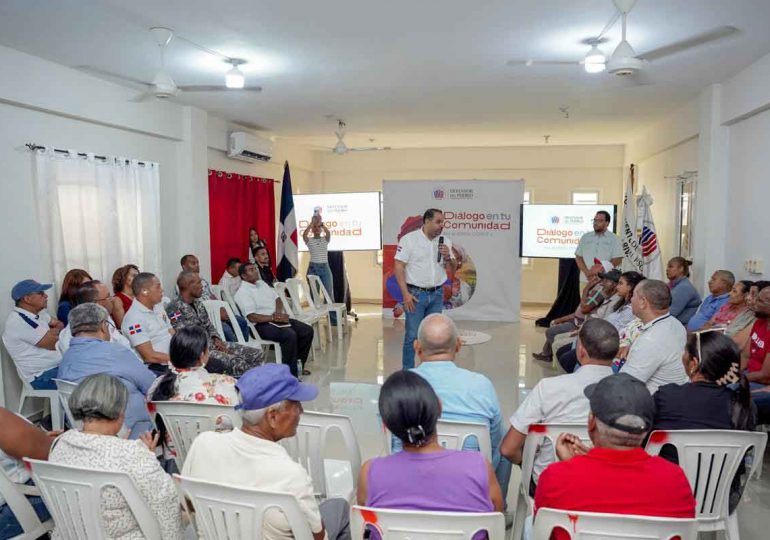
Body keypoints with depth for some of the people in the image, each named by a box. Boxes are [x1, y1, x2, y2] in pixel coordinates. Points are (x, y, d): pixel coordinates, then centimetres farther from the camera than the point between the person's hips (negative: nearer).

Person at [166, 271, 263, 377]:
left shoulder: (198, 303, 14)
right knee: (236, 363, -31)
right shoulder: (174, 308, -13)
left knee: (256, 353, -3)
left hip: (212, 344, 9)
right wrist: (209, 346, -16)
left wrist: (216, 339, 1)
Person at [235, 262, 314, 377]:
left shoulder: (262, 283, 17)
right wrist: (274, 318, -20)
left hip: (277, 319, 9)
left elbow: (277, 298, 19)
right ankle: (290, 374, -23)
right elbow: (252, 317, -19)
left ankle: (298, 365, 10)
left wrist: (278, 312, -2)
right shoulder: (243, 293, -9)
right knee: (290, 335, -32)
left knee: (307, 330, -3)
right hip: (262, 325, -9)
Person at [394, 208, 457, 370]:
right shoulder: (409, 239, -5)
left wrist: (447, 257, -8)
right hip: (416, 294, -4)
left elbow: (452, 270, 13)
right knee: (412, 335, -3)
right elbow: (398, 267, -8)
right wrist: (406, 294, -14)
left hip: (437, 294, 5)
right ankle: (408, 372, 9)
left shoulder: (445, 242, 9)